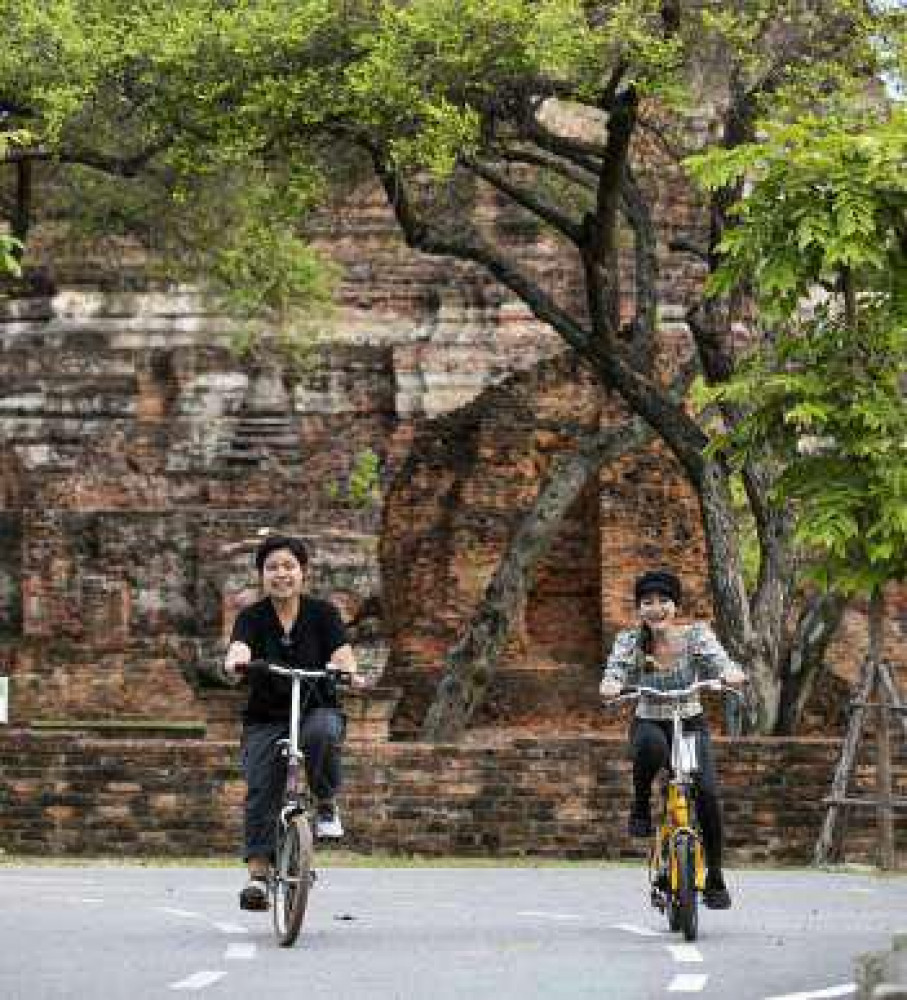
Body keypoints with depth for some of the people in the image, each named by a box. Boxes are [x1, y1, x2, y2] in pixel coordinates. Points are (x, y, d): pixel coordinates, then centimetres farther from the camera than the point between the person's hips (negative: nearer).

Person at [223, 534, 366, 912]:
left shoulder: (322, 613, -1)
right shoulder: (252, 617, -2)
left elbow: (341, 653, -16)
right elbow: (240, 647, -23)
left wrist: (349, 670, -41)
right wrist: (235, 663, -48)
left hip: (317, 708, -1)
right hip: (266, 719, 1)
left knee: (323, 732, -35)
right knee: (260, 791, -15)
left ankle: (326, 805, -12)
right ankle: (258, 874, -15)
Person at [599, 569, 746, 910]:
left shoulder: (695, 634, -10)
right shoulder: (629, 641, -9)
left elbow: (719, 661, -24)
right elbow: (615, 672, -23)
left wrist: (731, 673, -48)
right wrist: (609, 686, -47)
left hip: (691, 725, 1)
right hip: (649, 725, -1)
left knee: (707, 794, -21)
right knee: (651, 745, -40)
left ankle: (715, 879, -3)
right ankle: (641, 806, -11)